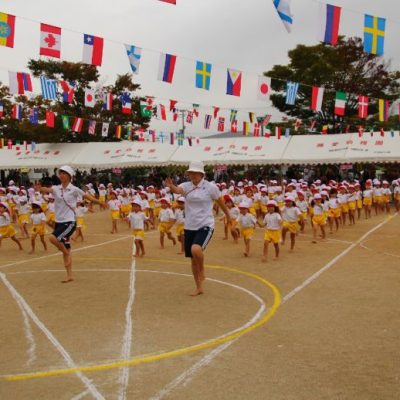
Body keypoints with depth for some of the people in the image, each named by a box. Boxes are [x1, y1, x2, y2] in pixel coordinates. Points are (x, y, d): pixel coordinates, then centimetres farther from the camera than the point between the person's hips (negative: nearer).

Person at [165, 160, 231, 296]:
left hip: (205, 225, -4)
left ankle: (202, 271, 0)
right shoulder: (186, 186, -1)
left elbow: (220, 202, 8)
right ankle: (199, 287, 27)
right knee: (193, 259, 10)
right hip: (189, 227, 4)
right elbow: (177, 190, -24)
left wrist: (228, 215, 21)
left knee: (196, 249, -31)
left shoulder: (210, 187, -7)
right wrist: (171, 186, -47)